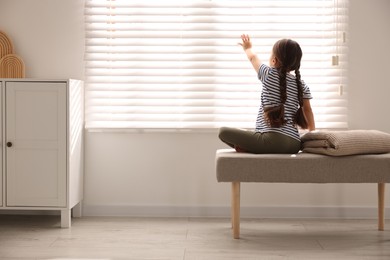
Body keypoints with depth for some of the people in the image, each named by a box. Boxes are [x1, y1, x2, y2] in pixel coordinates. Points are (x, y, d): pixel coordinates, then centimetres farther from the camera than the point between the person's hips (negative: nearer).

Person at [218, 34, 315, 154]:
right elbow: (307, 110, 19)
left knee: (223, 132, -2)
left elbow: (253, 57, 20)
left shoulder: (269, 75, 1)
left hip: (272, 140, -6)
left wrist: (248, 48, 42)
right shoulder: (302, 85, 10)